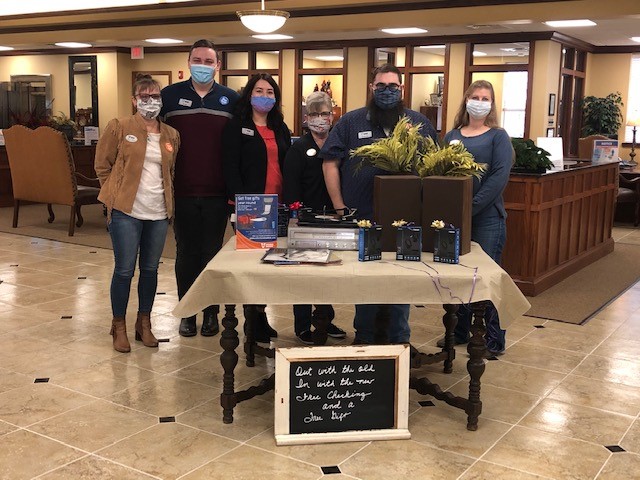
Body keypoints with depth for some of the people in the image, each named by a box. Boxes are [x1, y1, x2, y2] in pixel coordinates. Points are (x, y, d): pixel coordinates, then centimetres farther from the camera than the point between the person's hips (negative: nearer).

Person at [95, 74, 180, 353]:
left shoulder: (171, 136, 9)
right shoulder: (119, 127, -3)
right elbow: (102, 165, 2)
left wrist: (167, 198, 10)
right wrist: (116, 193, 1)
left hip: (159, 213, 4)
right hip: (126, 211, -4)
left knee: (150, 269, 12)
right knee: (124, 270, 1)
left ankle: (144, 323, 26)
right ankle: (119, 326, 16)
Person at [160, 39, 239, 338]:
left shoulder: (231, 100, 4)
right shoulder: (170, 96, 3)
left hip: (217, 193, 0)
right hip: (182, 191, 0)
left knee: (212, 253, 7)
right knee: (186, 253, 9)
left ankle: (211, 312, 19)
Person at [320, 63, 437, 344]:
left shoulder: (420, 124, 8)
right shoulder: (351, 122, 3)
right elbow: (330, 164, 1)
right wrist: (340, 209, -5)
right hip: (360, 219, -1)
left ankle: (399, 341, 23)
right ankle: (364, 338, 27)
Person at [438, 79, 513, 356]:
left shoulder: (498, 137, 0)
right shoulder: (452, 136, 12)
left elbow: (499, 177, -12)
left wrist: (472, 206, -19)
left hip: (486, 218, -4)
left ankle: (494, 340, 11)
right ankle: (459, 331, 25)